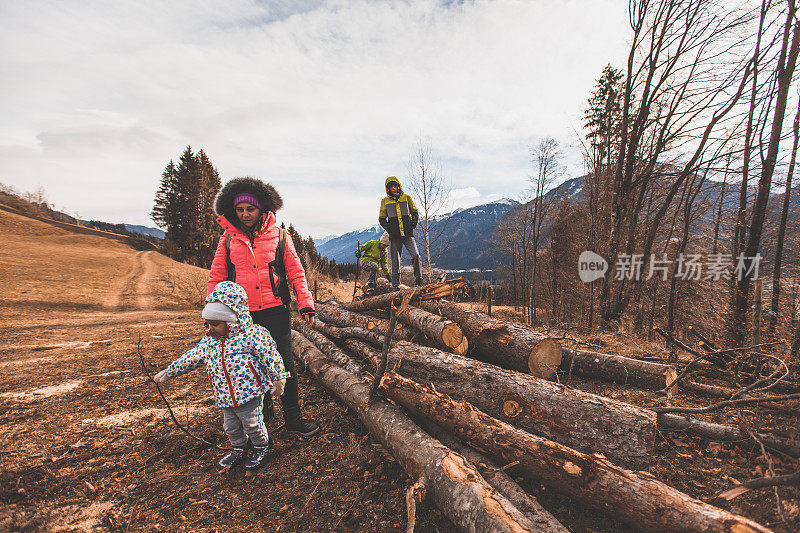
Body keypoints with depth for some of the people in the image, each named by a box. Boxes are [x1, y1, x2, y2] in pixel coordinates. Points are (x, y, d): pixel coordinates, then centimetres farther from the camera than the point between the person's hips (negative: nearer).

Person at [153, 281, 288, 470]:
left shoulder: (252, 334, -18)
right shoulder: (209, 339, 4)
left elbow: (270, 356, -15)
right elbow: (192, 357, 17)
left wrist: (278, 379, -12)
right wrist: (168, 372, 20)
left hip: (249, 392, -7)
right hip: (225, 397, 7)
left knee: (252, 423, 7)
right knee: (230, 426, 20)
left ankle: (263, 447, 32)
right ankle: (238, 450, 45)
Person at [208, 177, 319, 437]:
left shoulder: (278, 235, 1)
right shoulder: (228, 239, 5)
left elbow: (295, 271, 3)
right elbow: (216, 278, 9)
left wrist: (305, 303, -4)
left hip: (276, 311, -2)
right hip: (242, 314, 2)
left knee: (284, 364, 2)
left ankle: (293, 418, 16)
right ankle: (263, 408, 39)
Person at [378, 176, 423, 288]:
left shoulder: (406, 198, 9)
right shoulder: (385, 201, 9)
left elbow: (415, 212, 18)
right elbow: (382, 218, 15)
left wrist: (414, 223, 0)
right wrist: (388, 228, -2)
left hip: (408, 234, 0)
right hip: (394, 236, 0)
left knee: (415, 256, -15)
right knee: (395, 261, 2)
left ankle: (418, 279, 4)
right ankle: (395, 283, 15)